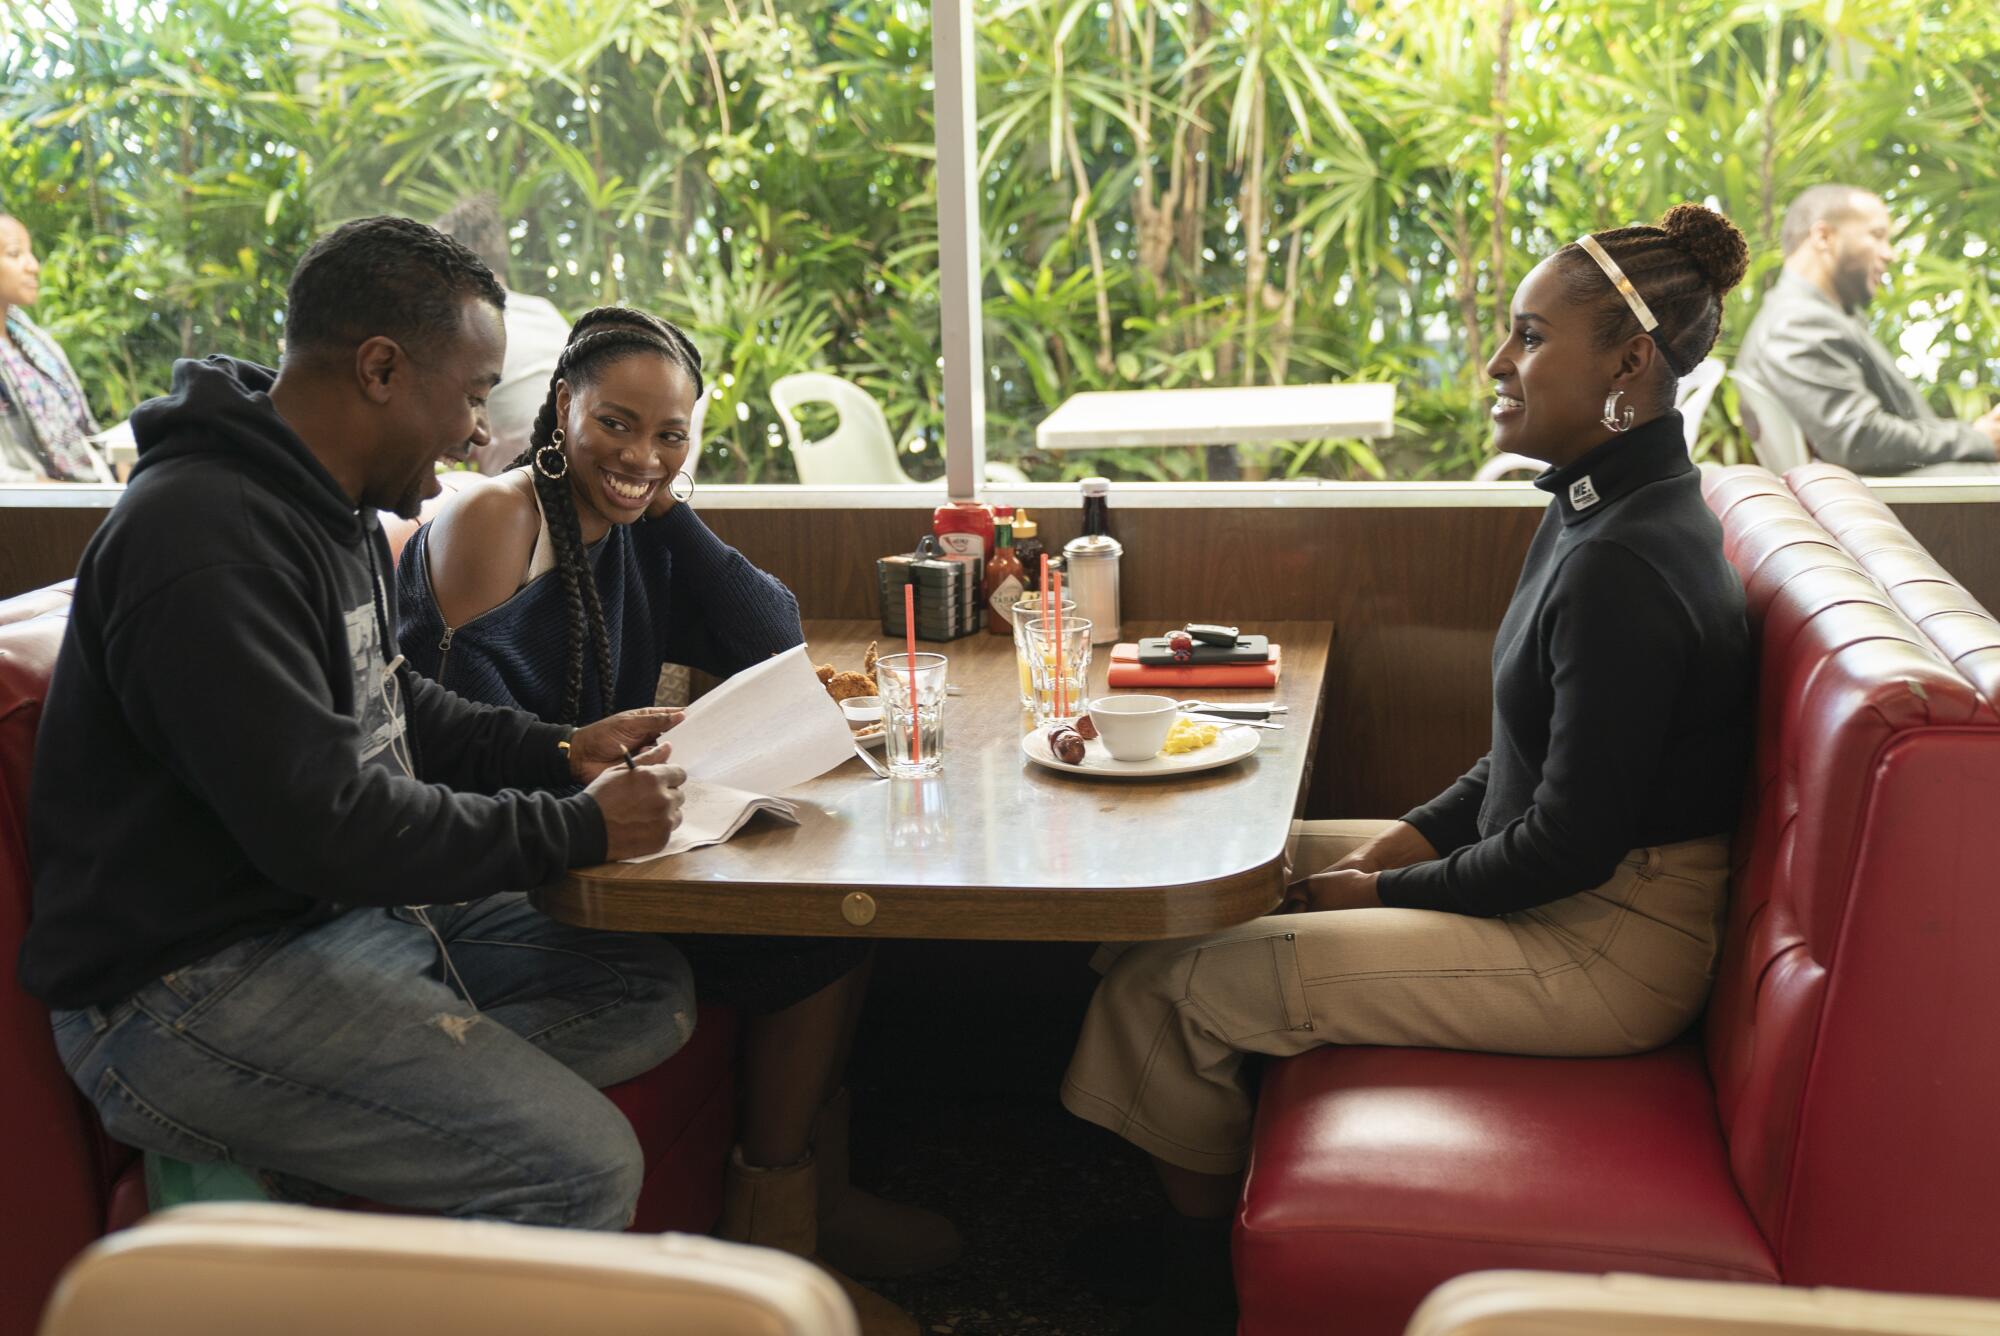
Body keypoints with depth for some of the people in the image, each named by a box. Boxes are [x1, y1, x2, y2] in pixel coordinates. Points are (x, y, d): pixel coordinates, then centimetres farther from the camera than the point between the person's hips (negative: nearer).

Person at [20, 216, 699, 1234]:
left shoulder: (329, 506, 11)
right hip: (192, 986, -11)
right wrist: (579, 828, -18)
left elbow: (391, 709, 24)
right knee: (583, 1168, -22)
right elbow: (325, 823, -27)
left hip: (350, 913, 11)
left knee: (651, 989, 3)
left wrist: (562, 752, 9)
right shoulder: (204, 545, -23)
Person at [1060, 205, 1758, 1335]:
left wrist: (1389, 892, -12)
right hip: (1559, 885, 11)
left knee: (1169, 985, -12)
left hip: (1604, 946, -11)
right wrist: (1413, 837, 4)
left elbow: (1574, 843, -25)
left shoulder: (1626, 564, -26)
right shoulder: (1604, 511, 6)